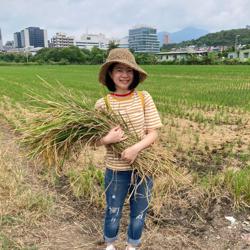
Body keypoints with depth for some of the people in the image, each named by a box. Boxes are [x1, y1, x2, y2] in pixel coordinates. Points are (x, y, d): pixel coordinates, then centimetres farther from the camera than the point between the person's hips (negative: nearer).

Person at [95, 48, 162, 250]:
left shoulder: (144, 98, -8)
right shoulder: (103, 103, -9)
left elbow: (153, 133, -8)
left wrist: (136, 148, -25)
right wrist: (108, 139, -24)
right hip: (116, 169, -1)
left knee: (139, 213, 19)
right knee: (113, 212, 19)